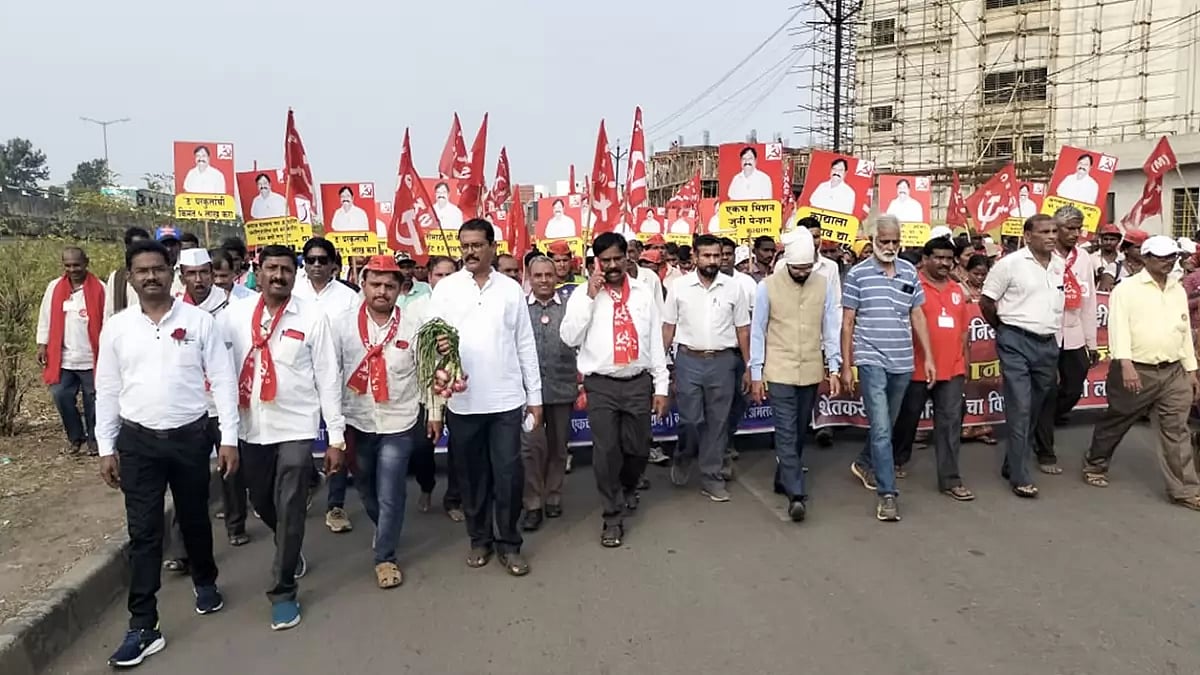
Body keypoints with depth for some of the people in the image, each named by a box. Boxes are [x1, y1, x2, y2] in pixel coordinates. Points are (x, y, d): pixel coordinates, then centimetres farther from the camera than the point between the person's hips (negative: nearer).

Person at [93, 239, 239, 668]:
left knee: (195, 519, 16)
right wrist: (106, 448, 4)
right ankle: (143, 628, 11)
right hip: (137, 441, 1)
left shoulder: (199, 321, -5)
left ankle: (205, 582, 42)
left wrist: (229, 438, -8)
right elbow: (107, 391, 6)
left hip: (191, 436, -1)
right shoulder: (116, 327, 1)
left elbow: (223, 381, -5)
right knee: (143, 533, 3)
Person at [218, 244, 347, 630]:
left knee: (290, 510, -2)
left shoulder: (312, 317, -6)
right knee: (262, 505, 19)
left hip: (296, 428, -3)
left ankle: (283, 591, 14)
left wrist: (336, 436, -6)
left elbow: (328, 378, -5)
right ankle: (290, 550, 48)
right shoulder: (235, 314, 2)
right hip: (251, 429, 4)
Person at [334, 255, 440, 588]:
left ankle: (385, 557, 19)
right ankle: (383, 528, 48)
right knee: (366, 488, 20)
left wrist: (434, 413, 1)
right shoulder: (343, 324, -4)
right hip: (357, 422, 3)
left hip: (399, 423, -2)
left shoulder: (414, 322, -8)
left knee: (390, 495, 1)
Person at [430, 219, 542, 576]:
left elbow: (525, 345, 7)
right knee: (472, 474, 12)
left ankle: (509, 543, 18)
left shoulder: (511, 289, 5)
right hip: (462, 400, 0)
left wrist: (535, 396, 5)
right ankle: (480, 539, 28)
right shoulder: (445, 288, 2)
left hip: (506, 399, 0)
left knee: (509, 474, 3)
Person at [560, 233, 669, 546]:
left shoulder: (644, 293, 7)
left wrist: (661, 386, 6)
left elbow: (656, 341, 8)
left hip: (639, 382, 2)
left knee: (638, 448, 12)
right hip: (601, 385, -2)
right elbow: (569, 338, -11)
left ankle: (628, 489, 43)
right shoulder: (584, 294, 0)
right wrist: (590, 297, -15)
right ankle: (612, 516, 14)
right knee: (606, 451, -1)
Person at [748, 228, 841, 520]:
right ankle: (796, 494, -7)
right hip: (779, 372, -3)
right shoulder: (767, 286, -8)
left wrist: (833, 368, 0)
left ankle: (785, 478, 33)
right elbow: (757, 331, -3)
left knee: (799, 432, 15)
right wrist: (756, 373, -4)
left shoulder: (823, 285, 0)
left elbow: (831, 328, 4)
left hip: (811, 372, 3)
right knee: (786, 432, -7)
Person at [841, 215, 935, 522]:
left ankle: (864, 463, 42)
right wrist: (846, 366, -3)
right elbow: (847, 322, -2)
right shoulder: (857, 274, -4)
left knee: (886, 425, 18)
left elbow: (917, 316, 12)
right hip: (871, 361, -4)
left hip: (903, 362, 5)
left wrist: (929, 357, 8)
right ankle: (887, 494, -5)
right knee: (881, 428, -10)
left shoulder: (910, 272, 7)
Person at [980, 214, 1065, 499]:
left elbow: (1062, 304, 21)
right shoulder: (1010, 263, -8)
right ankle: (1020, 476, -1)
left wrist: (1055, 335, 13)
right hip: (1016, 342, -6)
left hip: (1048, 344, 6)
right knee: (1020, 409, -7)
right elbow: (986, 302, -4)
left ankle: (1011, 464, 26)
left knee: (1035, 410, 12)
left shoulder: (1061, 267, 9)